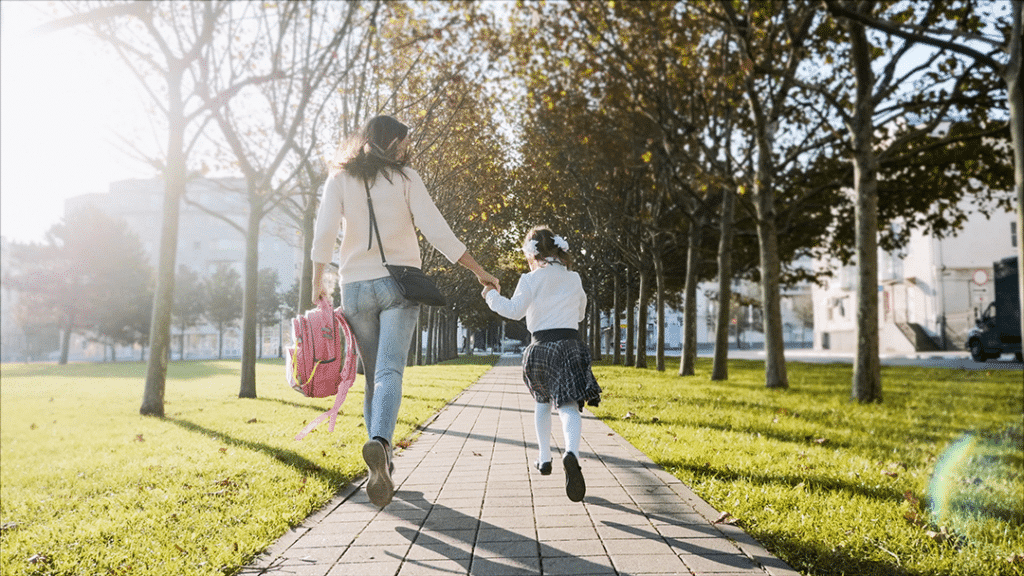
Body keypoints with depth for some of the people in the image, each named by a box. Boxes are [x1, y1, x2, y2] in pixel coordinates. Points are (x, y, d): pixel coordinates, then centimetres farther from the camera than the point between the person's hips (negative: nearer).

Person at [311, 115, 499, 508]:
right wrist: (479, 271, 3)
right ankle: (380, 442, -38)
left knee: (373, 376, 11)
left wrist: (317, 282, 8)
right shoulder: (405, 178, 4)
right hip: (399, 283, -2)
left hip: (355, 287, 3)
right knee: (390, 370, -12)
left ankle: (383, 467, 11)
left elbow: (324, 233, -2)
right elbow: (437, 231, -2)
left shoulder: (340, 178, 9)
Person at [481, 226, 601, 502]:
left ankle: (544, 458, 25)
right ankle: (571, 454, -39)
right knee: (568, 406, -11)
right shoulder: (574, 278, 13)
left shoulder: (532, 279, 1)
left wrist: (492, 296, 6)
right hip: (570, 344, 1)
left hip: (540, 347, -1)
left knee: (542, 401, 22)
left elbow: (515, 310, -8)